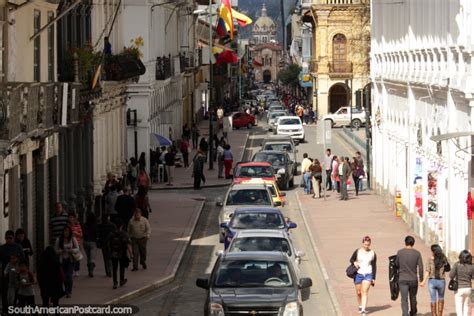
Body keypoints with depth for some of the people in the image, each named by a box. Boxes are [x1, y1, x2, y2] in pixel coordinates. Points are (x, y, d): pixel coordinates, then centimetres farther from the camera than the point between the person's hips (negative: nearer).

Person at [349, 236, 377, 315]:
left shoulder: (372, 253, 4)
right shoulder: (357, 252, 0)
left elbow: (374, 266, 9)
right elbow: (351, 259, 13)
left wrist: (373, 278, 6)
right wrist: (354, 262, -11)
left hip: (368, 274, -1)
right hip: (358, 274, 1)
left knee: (365, 291, -14)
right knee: (359, 292, 7)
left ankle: (364, 309, -21)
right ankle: (360, 306, 29)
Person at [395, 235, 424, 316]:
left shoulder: (400, 252, -4)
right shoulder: (417, 253, -3)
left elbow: (396, 264, 7)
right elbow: (420, 267, -4)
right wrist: (421, 279, 4)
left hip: (402, 280, -1)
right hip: (413, 279, 1)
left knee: (404, 299, -3)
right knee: (413, 297, 20)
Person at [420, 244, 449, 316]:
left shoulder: (430, 259, -7)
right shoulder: (444, 259, -2)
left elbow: (427, 271, -13)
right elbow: (448, 269, 11)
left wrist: (424, 281, -14)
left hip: (432, 281, -1)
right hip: (441, 281, 1)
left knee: (433, 300, 7)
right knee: (441, 298, 23)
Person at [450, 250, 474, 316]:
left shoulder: (457, 264, -13)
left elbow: (451, 276, -12)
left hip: (459, 289, -3)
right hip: (468, 288, 3)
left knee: (459, 309, -1)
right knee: (466, 306, 22)